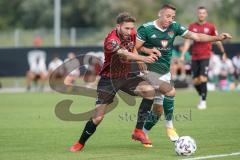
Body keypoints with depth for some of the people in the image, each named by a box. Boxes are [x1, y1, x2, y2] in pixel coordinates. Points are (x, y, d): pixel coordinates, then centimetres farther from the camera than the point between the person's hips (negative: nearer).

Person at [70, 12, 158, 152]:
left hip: (126, 76, 5)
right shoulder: (111, 41, -28)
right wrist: (144, 58, -65)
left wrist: (140, 63, -1)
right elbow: (125, 55, -47)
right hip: (109, 79, -5)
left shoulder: (132, 34, -6)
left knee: (150, 91, -20)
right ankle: (80, 143, 19)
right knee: (98, 117, -6)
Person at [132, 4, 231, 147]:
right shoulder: (146, 29, -11)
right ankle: (169, 126, -9)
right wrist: (148, 51, -26)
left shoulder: (174, 27, 1)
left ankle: (140, 133, 26)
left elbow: (196, 37, -1)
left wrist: (217, 38, -11)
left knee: (159, 108, 9)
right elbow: (134, 48, -8)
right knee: (170, 92, -27)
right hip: (150, 69, -6)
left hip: (165, 72, 6)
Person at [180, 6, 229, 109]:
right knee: (195, 81, 3)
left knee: (203, 79, -14)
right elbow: (187, 41, 7)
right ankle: (202, 96, 29)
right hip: (194, 57, 3)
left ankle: (203, 102, -5)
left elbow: (217, 41, 9)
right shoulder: (192, 26, 6)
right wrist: (183, 55, 0)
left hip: (205, 56, -3)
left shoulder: (211, 27, 1)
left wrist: (223, 52, 8)